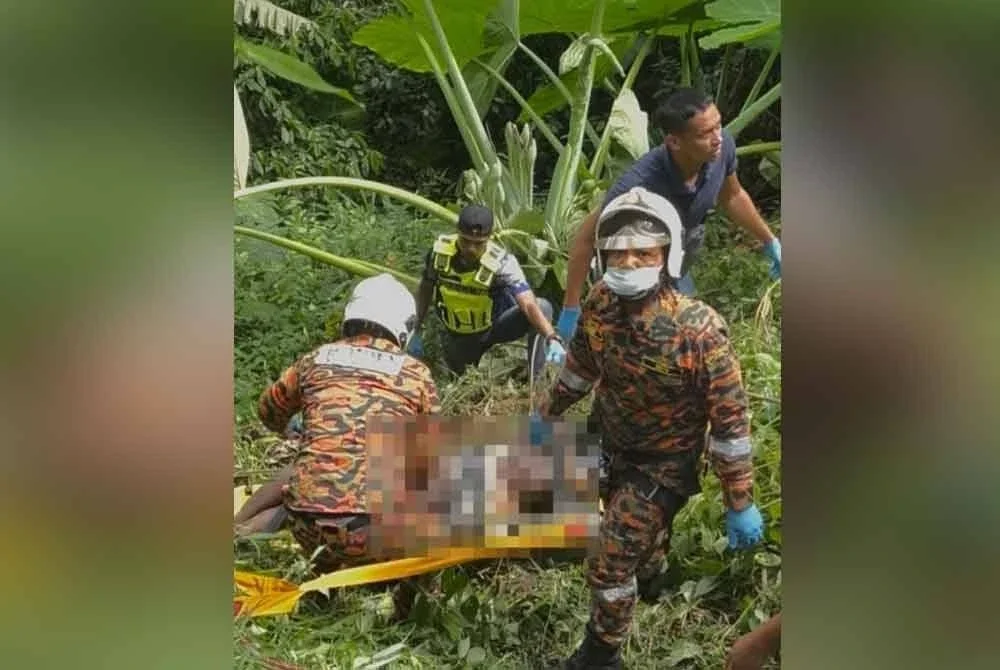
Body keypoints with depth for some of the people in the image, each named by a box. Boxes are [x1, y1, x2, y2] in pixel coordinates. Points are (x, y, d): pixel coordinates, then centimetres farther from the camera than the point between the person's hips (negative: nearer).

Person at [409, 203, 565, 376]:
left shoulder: (502, 263, -33)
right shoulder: (439, 251, -22)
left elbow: (529, 305, -45)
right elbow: (425, 289, -3)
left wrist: (552, 338, -62)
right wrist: (415, 332, -1)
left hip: (495, 326, -3)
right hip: (459, 335, 3)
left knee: (542, 306, -29)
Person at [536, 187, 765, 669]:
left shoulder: (698, 328, -33)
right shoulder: (599, 305, -16)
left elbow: (730, 419, -25)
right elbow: (579, 367, 5)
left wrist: (740, 504, -20)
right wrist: (548, 415, 18)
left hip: (665, 462, -5)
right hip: (613, 446, 6)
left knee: (609, 564, -6)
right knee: (639, 527, 31)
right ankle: (650, 575, 64)